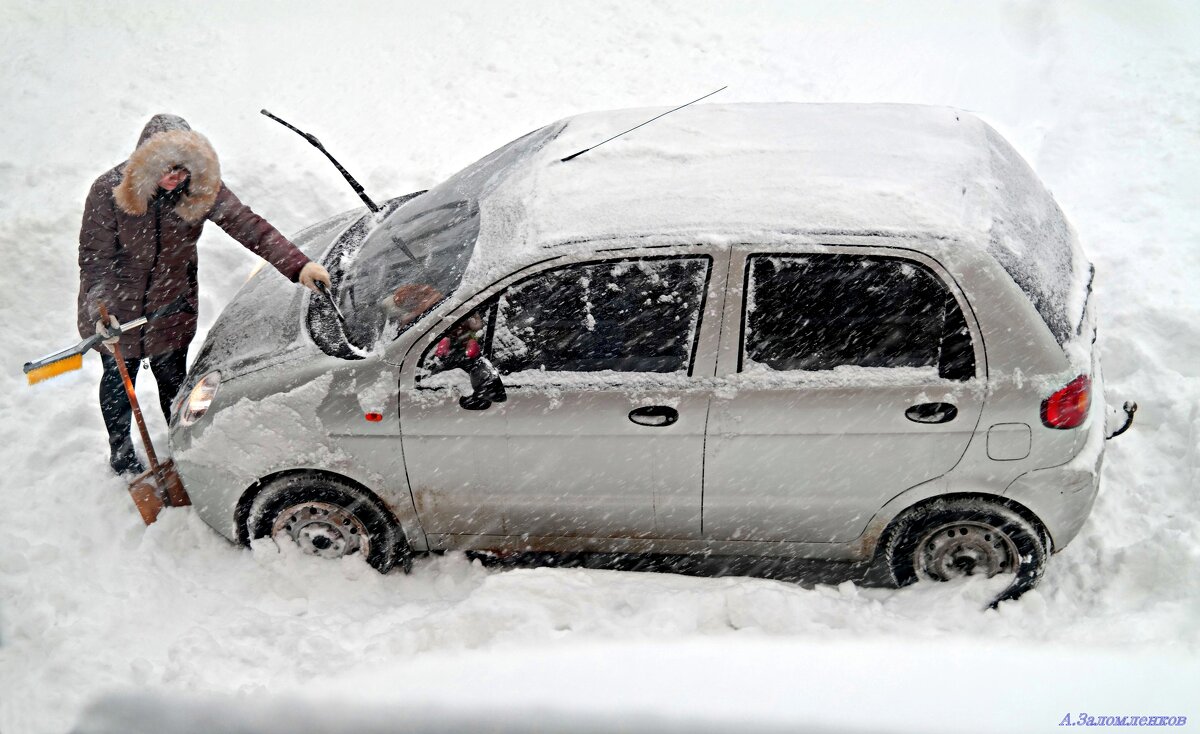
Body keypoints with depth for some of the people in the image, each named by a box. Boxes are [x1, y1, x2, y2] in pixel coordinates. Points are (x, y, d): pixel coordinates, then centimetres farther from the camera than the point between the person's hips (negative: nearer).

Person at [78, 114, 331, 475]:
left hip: (172, 309, 1)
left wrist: (297, 265, -40)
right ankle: (121, 452, 47)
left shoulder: (200, 188, -19)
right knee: (118, 380, 20)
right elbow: (95, 259, -20)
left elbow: (246, 225, -27)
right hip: (118, 311, -1)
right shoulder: (108, 191, -24)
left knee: (173, 380, 18)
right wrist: (101, 312, -35)